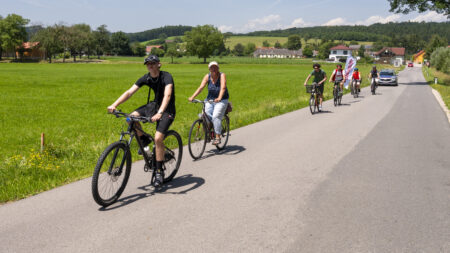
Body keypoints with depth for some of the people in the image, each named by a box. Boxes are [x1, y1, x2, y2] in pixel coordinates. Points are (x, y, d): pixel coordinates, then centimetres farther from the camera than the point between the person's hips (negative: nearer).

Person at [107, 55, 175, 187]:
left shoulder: (166, 76, -21)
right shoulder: (146, 78, -4)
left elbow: (167, 95, -37)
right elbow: (129, 92, -10)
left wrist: (159, 113, -53)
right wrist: (114, 105, -24)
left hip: (167, 109, -6)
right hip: (154, 104, 6)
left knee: (158, 138, -22)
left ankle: (159, 171, -7)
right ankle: (144, 140, 10)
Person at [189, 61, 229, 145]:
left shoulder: (222, 75, -12)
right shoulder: (207, 76, -2)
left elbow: (223, 87, -27)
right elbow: (201, 87, -12)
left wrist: (219, 98, -44)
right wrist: (193, 97, -26)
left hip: (221, 100, -4)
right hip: (210, 99, 4)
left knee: (216, 116, -21)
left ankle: (217, 138, -16)